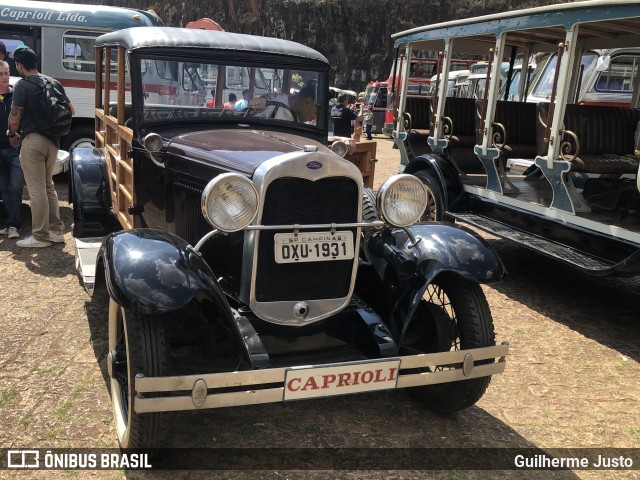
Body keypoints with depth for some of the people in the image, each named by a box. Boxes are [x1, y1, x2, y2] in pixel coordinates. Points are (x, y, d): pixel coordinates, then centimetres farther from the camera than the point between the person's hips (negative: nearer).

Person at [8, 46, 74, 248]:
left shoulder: (22, 85, -10)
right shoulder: (54, 84, 9)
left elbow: (15, 118, -12)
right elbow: (70, 111, 15)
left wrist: (11, 133, 8)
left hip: (33, 140, -7)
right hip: (53, 140, 7)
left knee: (36, 189, -2)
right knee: (48, 186, 17)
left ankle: (40, 236, 2)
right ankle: (56, 230, 18)